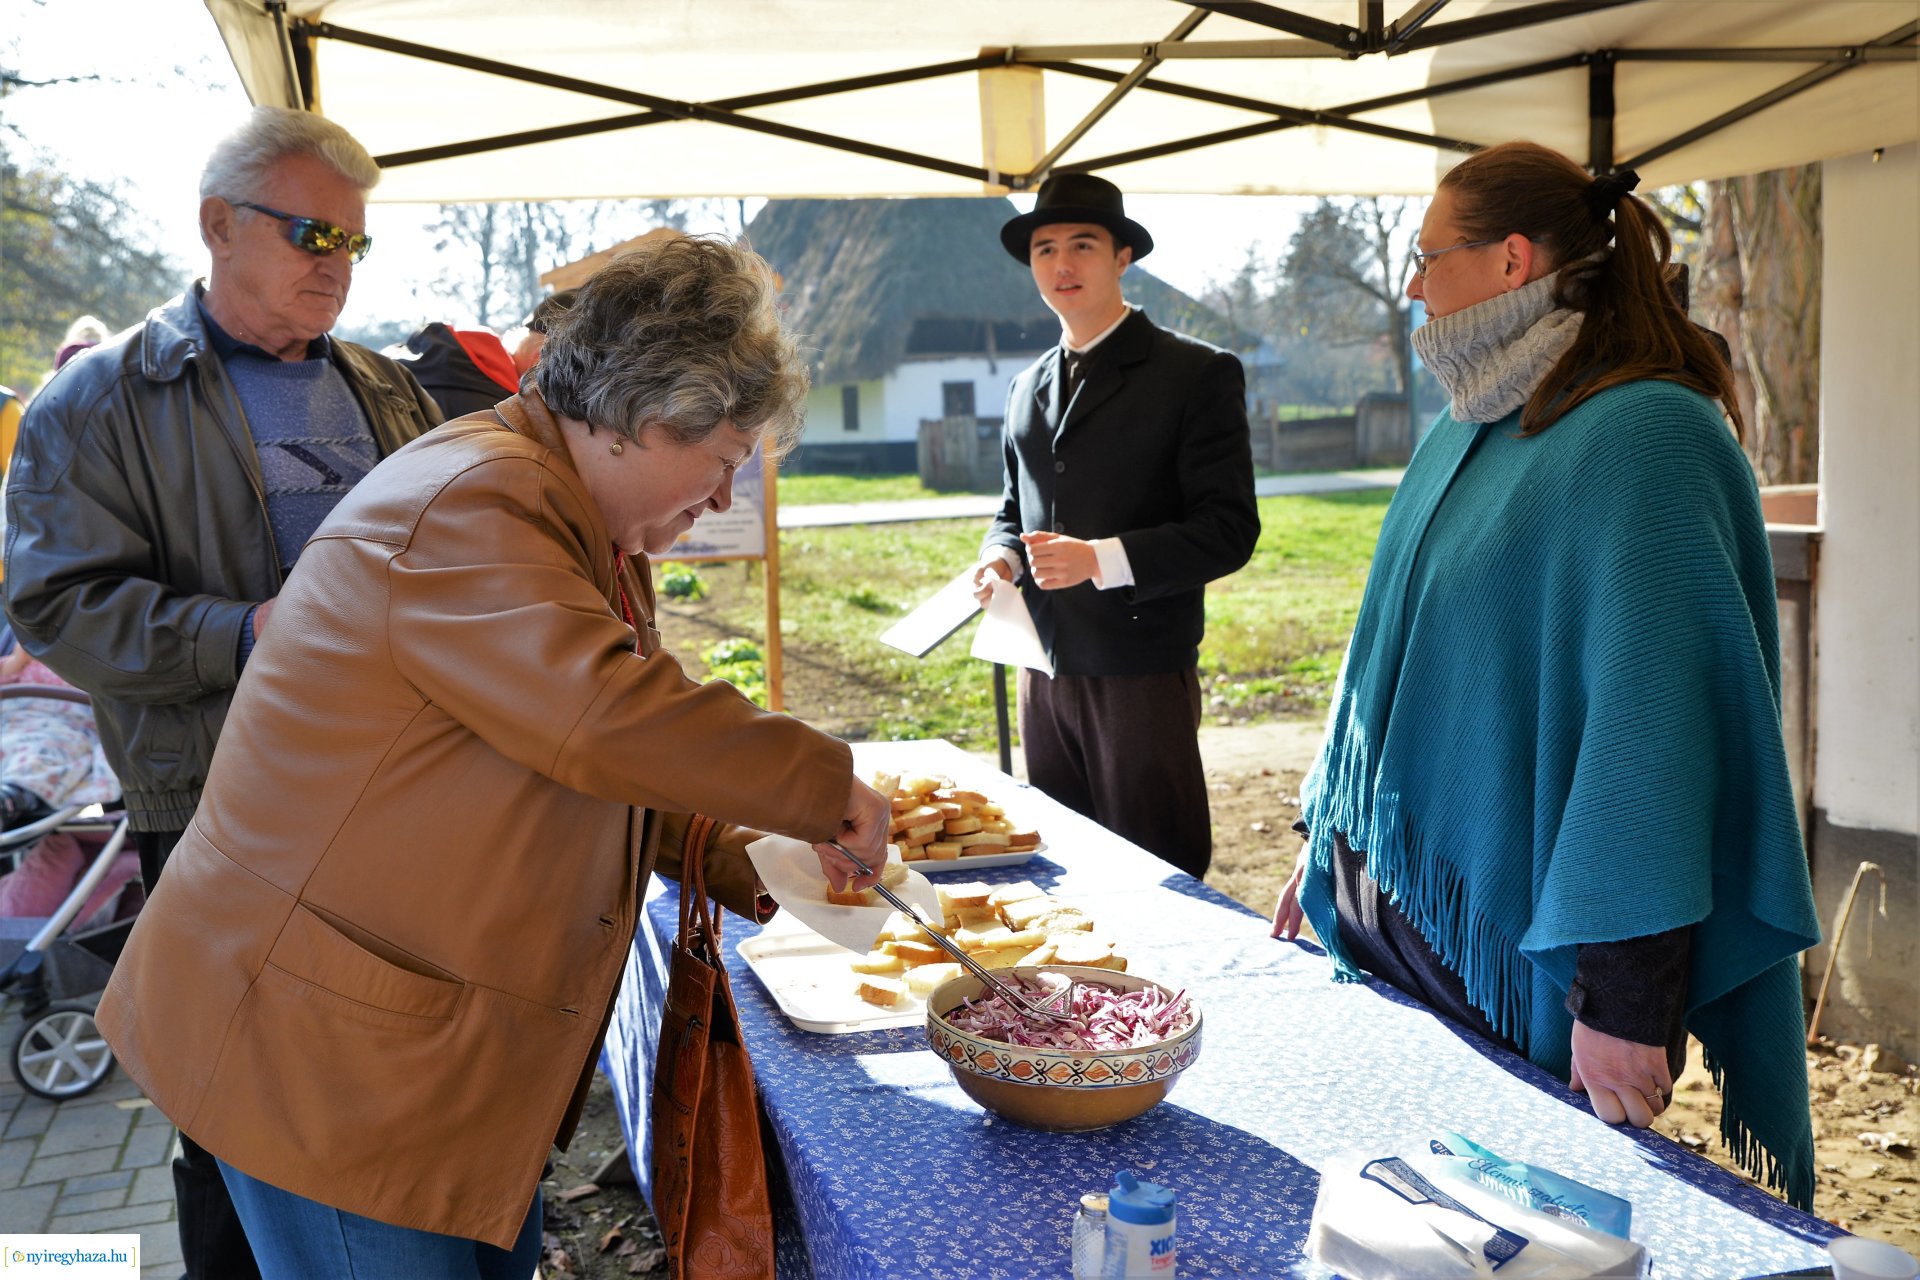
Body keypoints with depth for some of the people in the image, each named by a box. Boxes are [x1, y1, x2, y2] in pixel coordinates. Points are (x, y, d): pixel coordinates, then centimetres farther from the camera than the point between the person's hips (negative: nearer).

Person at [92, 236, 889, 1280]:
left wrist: (738, 860, 9)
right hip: (320, 1050, -10)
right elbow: (607, 721, -34)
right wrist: (828, 788, -22)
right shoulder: (473, 502, -23)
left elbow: (611, 768, 20)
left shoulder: (597, 541, 12)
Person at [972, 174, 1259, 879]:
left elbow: (1229, 529, -11)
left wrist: (1102, 559, -23)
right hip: (1046, 669, 6)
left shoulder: (1197, 375, -5)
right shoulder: (1028, 386, 15)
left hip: (1143, 672, -6)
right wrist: (1000, 556, 1)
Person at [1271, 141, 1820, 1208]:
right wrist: (1328, 852, 17)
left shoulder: (1645, 437, -18)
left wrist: (1622, 1001, -24)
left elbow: (1658, 711, -24)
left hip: (1517, 954, -8)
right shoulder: (1465, 432, 10)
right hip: (1393, 919, 8)